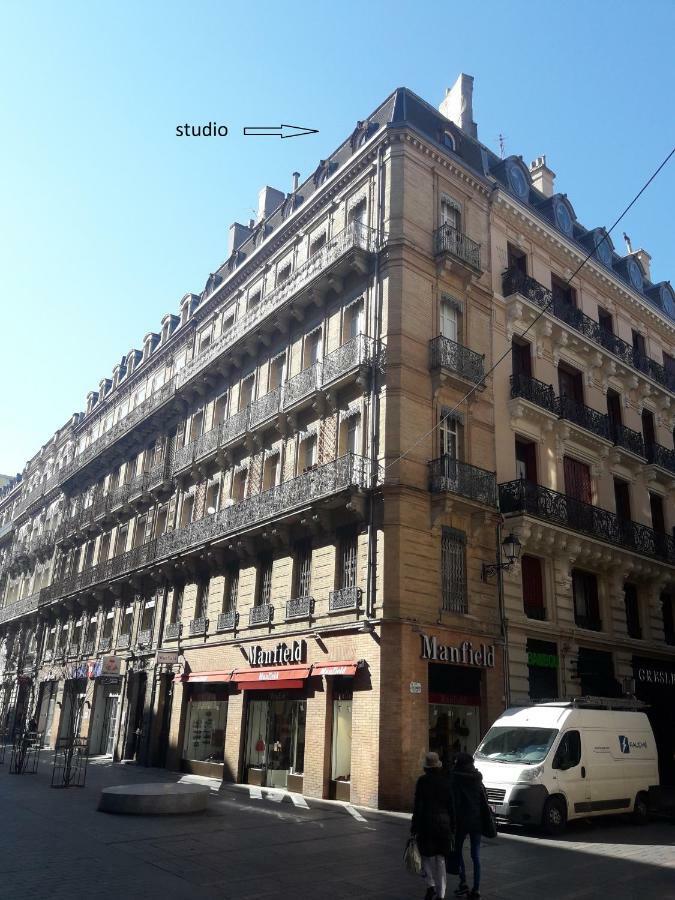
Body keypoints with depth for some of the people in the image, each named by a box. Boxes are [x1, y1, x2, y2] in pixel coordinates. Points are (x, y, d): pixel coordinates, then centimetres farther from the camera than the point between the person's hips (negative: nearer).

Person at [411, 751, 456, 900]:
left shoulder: (422, 781, -8)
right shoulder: (446, 781, 1)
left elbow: (417, 805, -9)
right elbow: (451, 806, 4)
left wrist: (414, 827, -4)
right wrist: (452, 827, 12)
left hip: (426, 822, -3)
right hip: (443, 822, 3)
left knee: (427, 855, 13)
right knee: (440, 859, 11)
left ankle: (431, 885, -3)